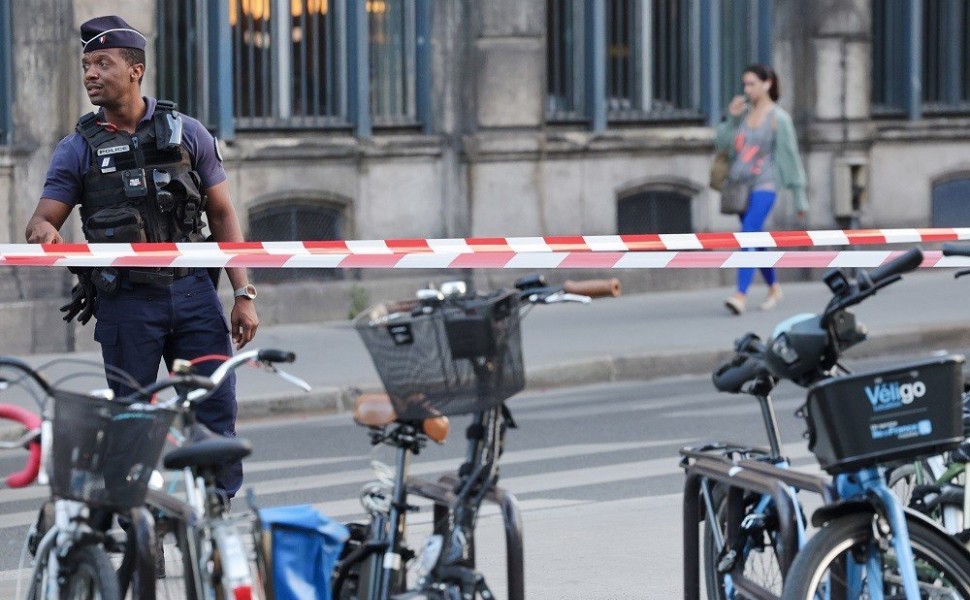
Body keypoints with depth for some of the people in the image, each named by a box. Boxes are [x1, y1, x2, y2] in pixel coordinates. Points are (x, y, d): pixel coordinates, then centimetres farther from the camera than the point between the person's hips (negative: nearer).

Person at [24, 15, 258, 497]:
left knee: (216, 414, -2)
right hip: (125, 301, -1)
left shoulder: (187, 134, 7)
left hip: (192, 293, 1)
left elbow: (222, 215, 9)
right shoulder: (78, 149, 6)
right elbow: (41, 220, 1)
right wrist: (42, 231, -26)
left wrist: (243, 294, 2)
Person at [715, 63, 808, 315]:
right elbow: (723, 144, 5)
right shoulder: (744, 110, 6)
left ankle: (740, 295, -31)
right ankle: (773, 287, 35)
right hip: (739, 182, 6)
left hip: (764, 184, -6)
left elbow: (791, 157, -3)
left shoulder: (779, 118, -6)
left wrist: (800, 198, -2)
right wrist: (731, 118, -9)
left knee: (749, 234, -22)